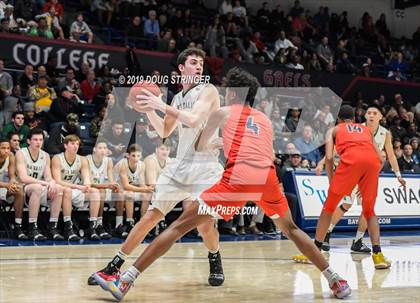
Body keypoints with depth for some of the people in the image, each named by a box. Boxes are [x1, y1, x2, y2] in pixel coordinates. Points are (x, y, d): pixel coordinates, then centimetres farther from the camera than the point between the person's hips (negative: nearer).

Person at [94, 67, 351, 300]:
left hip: (238, 178, -4)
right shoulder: (265, 119, 28)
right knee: (291, 229, 29)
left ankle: (125, 282, -5)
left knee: (180, 226, 0)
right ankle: (337, 282, 27)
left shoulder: (223, 112, 18)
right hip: (267, 178, 4)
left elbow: (201, 149, 26)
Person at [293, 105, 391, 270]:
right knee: (369, 210, 20)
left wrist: (331, 181, 20)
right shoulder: (366, 129, 37)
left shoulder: (334, 130, 28)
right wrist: (367, 183, 36)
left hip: (351, 159, -3)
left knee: (329, 206, 13)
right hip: (373, 161, 3)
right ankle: (378, 255, 7)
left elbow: (329, 157, 10)